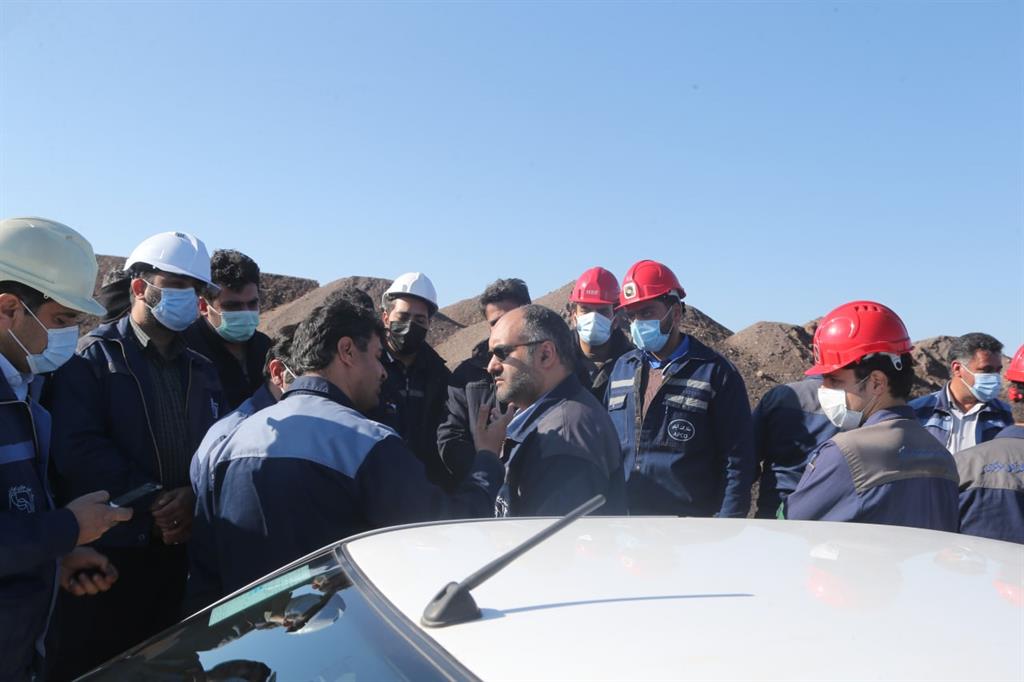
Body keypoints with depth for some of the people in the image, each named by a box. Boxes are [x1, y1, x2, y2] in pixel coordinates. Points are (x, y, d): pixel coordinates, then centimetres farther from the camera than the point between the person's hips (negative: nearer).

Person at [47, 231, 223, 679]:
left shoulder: (201, 371, 14)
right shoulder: (92, 360, -3)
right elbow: (78, 449, -15)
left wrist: (193, 497, -12)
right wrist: (153, 505, -17)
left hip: (181, 551, 5)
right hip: (107, 551, -5)